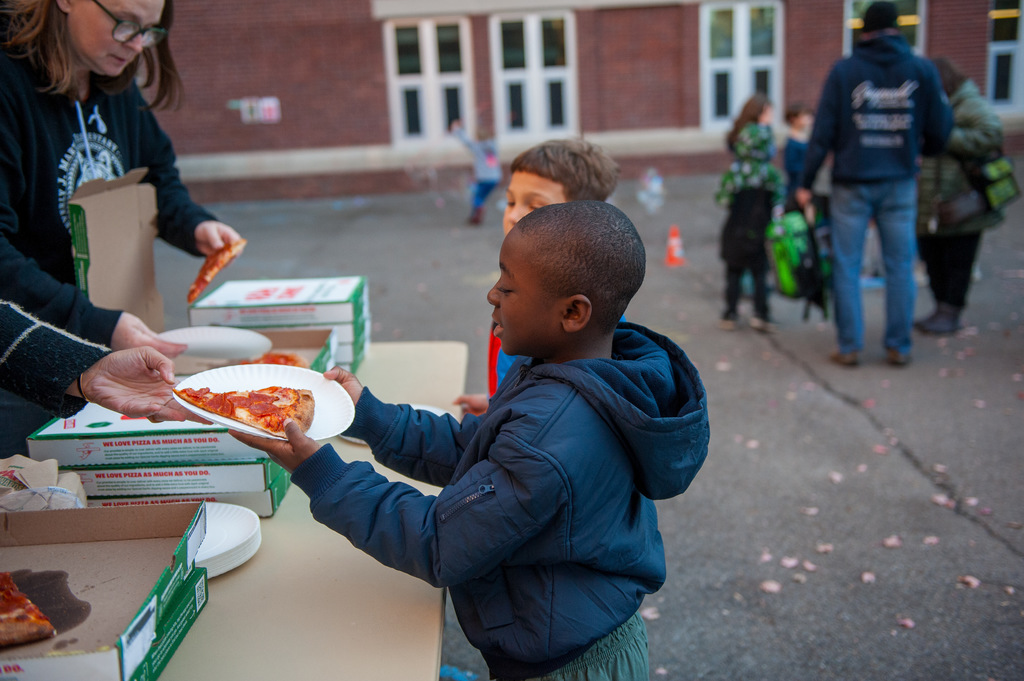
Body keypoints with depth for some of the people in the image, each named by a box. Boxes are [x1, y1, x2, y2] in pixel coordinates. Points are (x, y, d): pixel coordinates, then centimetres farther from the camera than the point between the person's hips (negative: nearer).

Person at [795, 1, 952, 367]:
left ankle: (850, 347, 9)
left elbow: (823, 133, -5)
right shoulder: (922, 70, 1)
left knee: (846, 266, 6)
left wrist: (806, 183, 1)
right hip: (900, 184, 2)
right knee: (900, 265, 10)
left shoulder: (844, 70, -3)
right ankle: (899, 346, 14)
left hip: (851, 184, -1)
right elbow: (940, 130, 3)